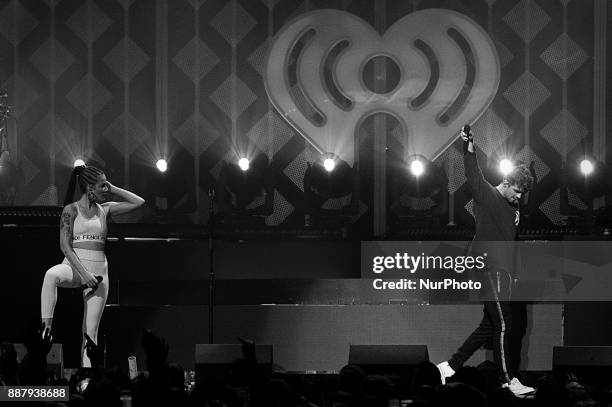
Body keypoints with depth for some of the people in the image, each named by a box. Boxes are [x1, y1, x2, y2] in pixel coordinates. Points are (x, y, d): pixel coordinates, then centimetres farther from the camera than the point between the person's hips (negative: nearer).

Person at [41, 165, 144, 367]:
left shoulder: (104, 210, 13)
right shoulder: (71, 210, 0)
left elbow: (138, 202, 18)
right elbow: (65, 246, -7)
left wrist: (112, 189, 11)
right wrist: (84, 273, -18)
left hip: (98, 272, 4)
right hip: (74, 267, -4)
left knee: (91, 332, -1)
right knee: (51, 275, -40)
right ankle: (47, 326, -38)